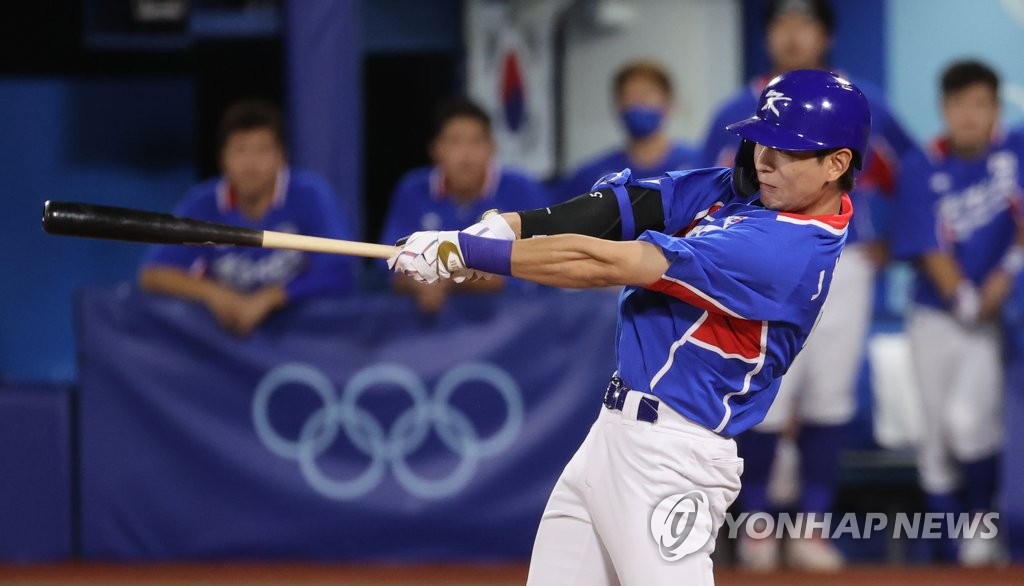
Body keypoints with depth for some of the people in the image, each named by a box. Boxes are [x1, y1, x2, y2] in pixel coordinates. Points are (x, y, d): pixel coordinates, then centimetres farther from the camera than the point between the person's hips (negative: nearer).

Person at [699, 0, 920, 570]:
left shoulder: (862, 105, 6)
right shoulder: (739, 113, 3)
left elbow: (908, 167, 16)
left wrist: (884, 241, 10)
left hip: (843, 267, 2)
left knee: (830, 400, 2)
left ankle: (812, 531, 10)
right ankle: (756, 524, 7)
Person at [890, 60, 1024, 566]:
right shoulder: (923, 173, -3)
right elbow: (931, 251, -8)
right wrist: (964, 299, -21)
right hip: (937, 317, 1)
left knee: (967, 419, -21)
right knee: (938, 439, 1)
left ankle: (982, 516, 1)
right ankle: (957, 544, 13)